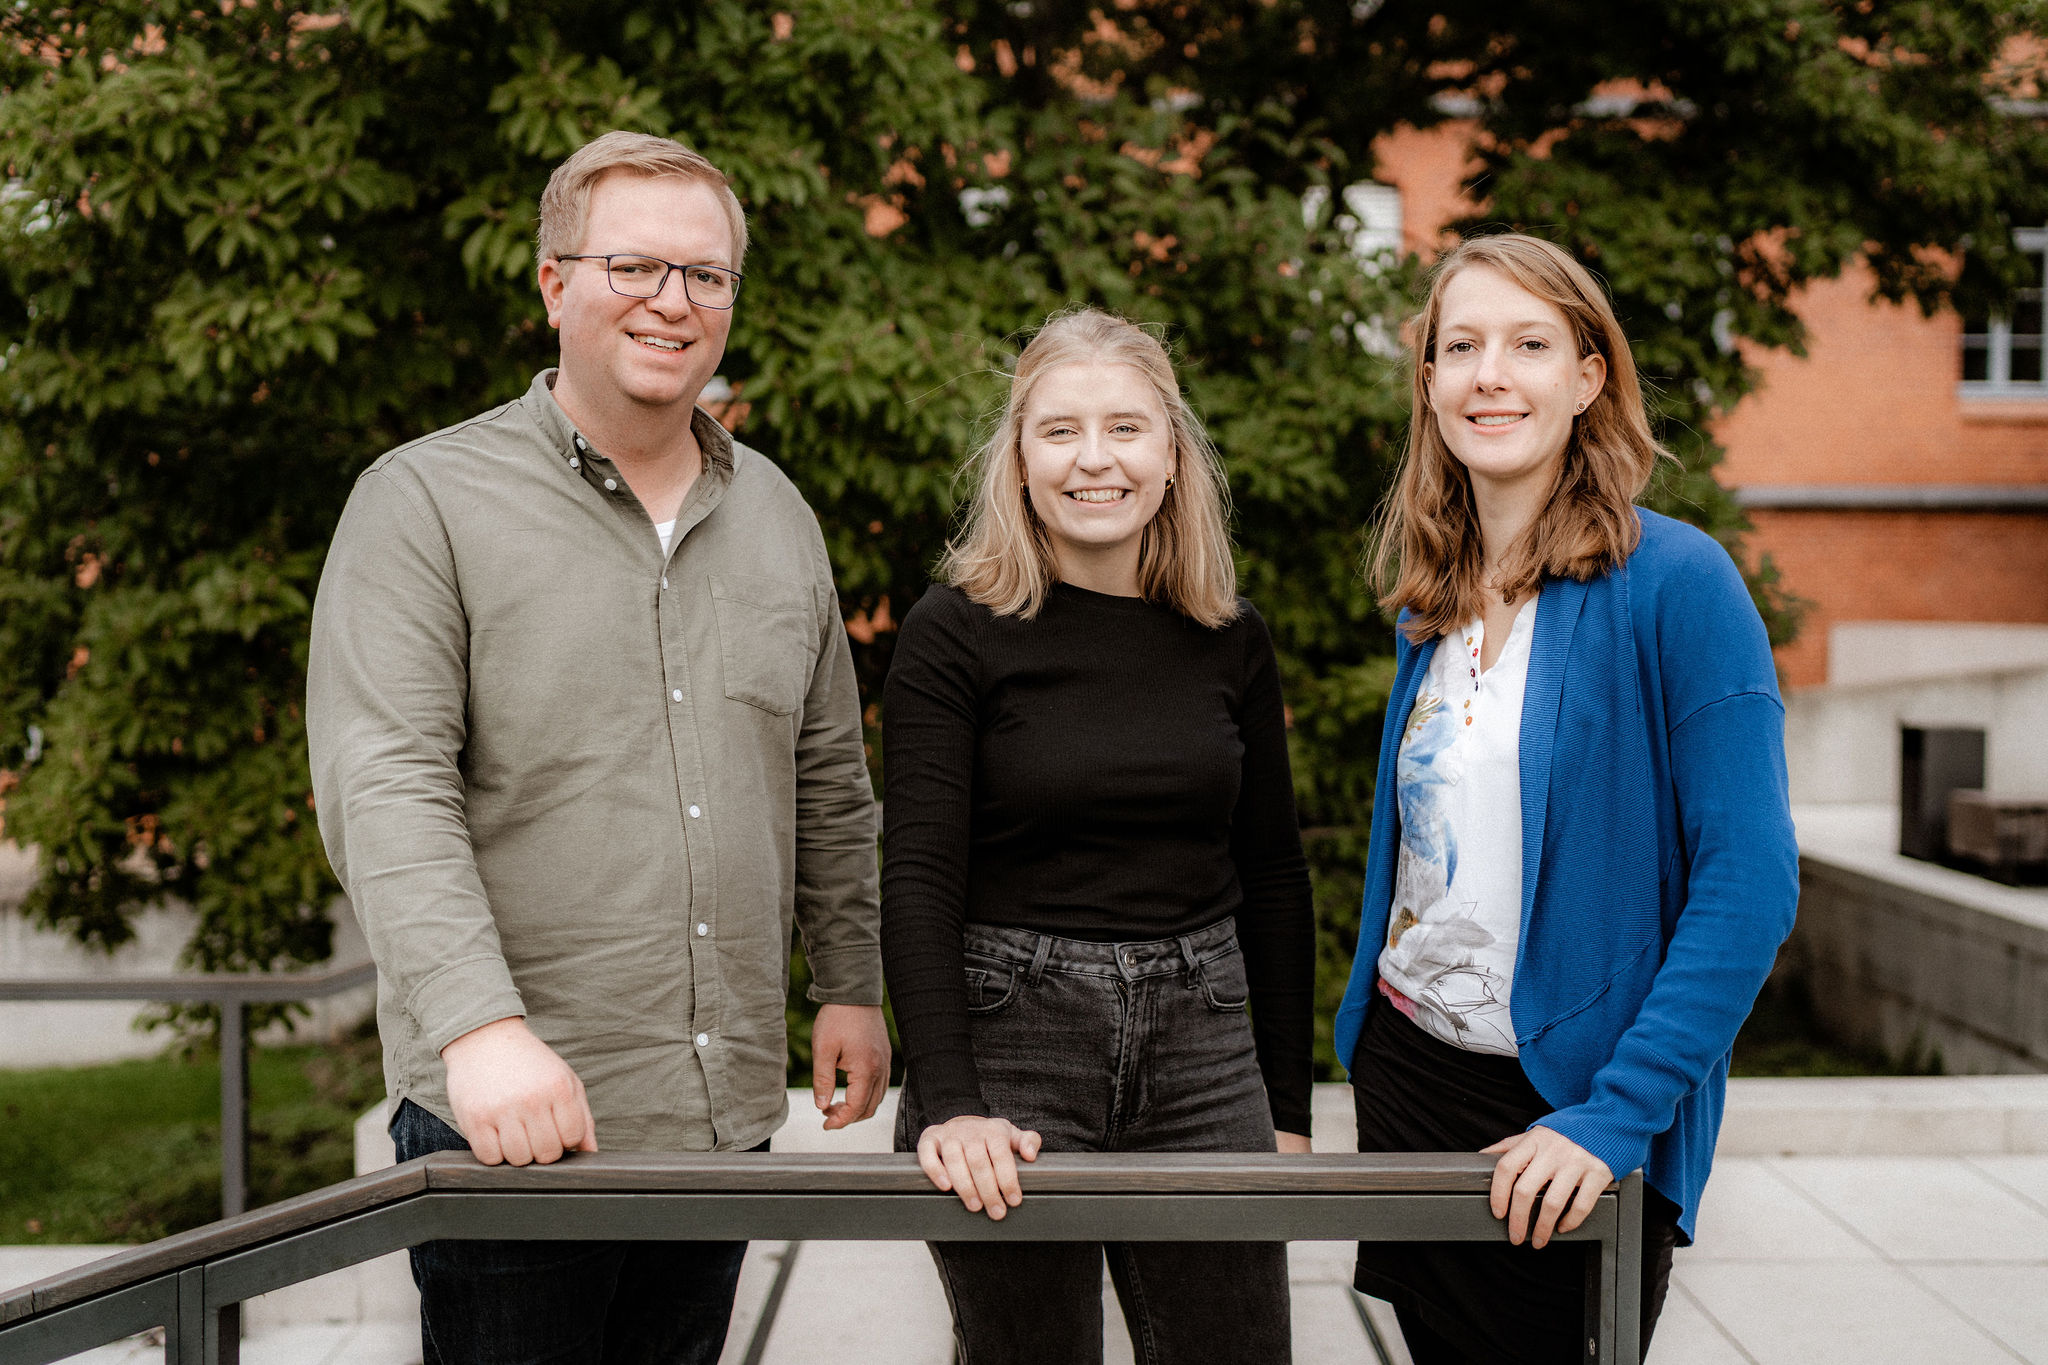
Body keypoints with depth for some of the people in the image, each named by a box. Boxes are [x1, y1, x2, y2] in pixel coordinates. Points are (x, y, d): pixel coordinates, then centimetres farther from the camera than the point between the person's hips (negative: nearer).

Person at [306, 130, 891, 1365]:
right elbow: (382, 789, -16)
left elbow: (831, 784, 20)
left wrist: (853, 984, 16)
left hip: (728, 1108, 5)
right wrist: (481, 1026, -26)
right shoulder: (426, 501, -6)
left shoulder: (776, 513, 12)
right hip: (506, 1117, -5)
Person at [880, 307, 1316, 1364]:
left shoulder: (1230, 642, 6)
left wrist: (1289, 1111, 10)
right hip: (1009, 1046, -3)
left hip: (1200, 1049, 3)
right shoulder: (955, 636, -5)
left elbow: (1272, 878, 11)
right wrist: (948, 1105, -20)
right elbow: (918, 882, -10)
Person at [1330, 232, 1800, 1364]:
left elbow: (1750, 882, -18)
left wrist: (1616, 1112, -22)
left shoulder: (1674, 582, -13)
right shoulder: (1435, 603, 6)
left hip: (1568, 1104, -5)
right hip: (1407, 1072, 5)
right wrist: (1371, 1031, 13)